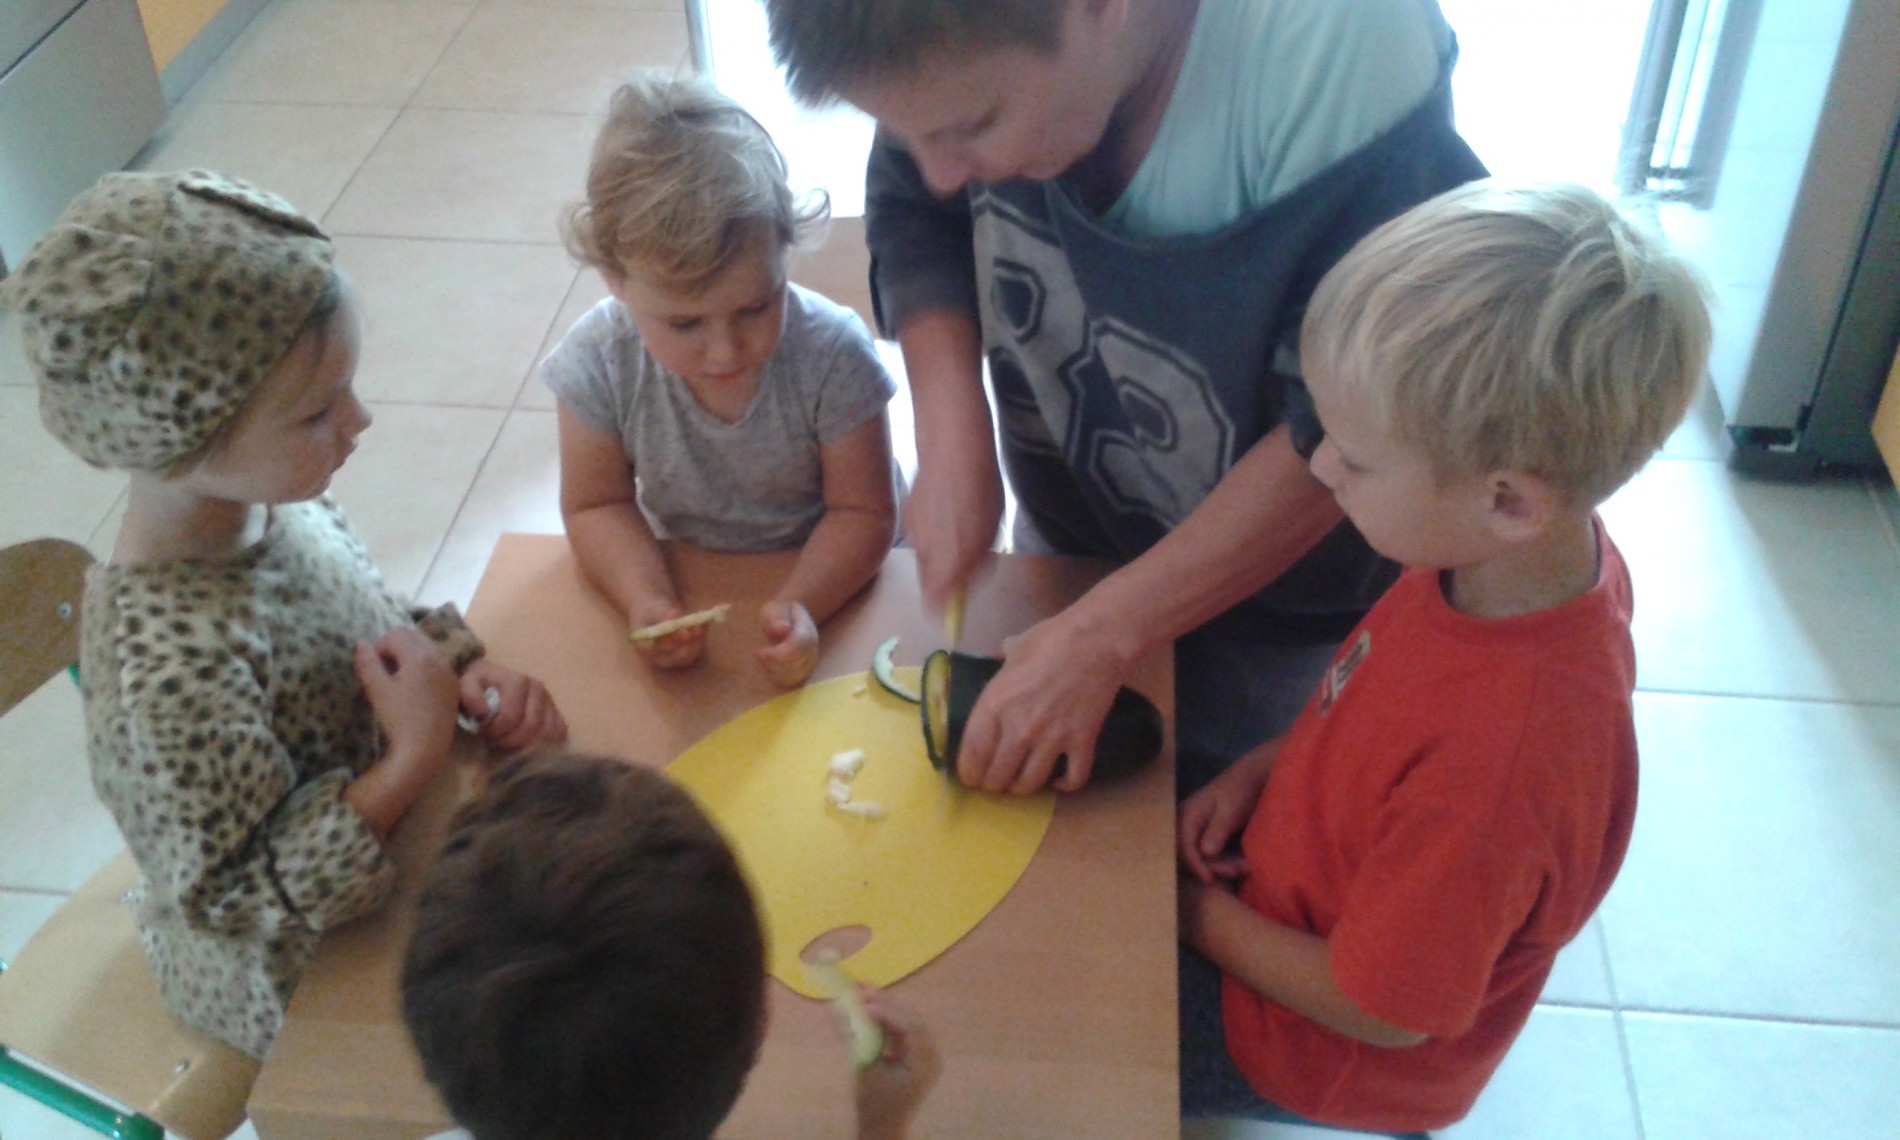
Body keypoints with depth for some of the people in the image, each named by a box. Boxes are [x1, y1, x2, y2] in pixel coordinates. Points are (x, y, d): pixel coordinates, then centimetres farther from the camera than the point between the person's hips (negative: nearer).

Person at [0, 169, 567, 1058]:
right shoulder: (171, 669, -38)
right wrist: (418, 755, -33)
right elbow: (242, 903, -30)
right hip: (306, 980, -7)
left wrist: (465, 673, -14)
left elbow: (378, 633, 5)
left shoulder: (275, 505, -14)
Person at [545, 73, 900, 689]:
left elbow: (861, 512, -17)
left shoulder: (831, 355, -24)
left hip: (830, 577, -2)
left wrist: (800, 606, -35)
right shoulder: (599, 361, -18)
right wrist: (647, 600, -25)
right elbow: (596, 504, -6)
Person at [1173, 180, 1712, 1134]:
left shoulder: (1497, 766, -42)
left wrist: (1195, 914, -15)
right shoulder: (1541, 553, -18)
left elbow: (1379, 1010, -26)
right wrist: (1265, 767, -7)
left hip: (1329, 1049, -7)